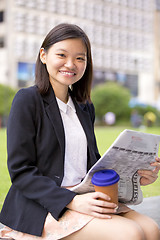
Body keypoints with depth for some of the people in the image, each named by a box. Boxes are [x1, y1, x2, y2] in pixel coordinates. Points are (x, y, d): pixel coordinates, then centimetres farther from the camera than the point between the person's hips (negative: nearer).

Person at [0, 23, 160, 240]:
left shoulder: (85, 107, 14)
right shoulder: (28, 100, -7)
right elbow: (20, 171, -12)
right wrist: (72, 201, -23)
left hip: (84, 198, 7)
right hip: (42, 205, -6)